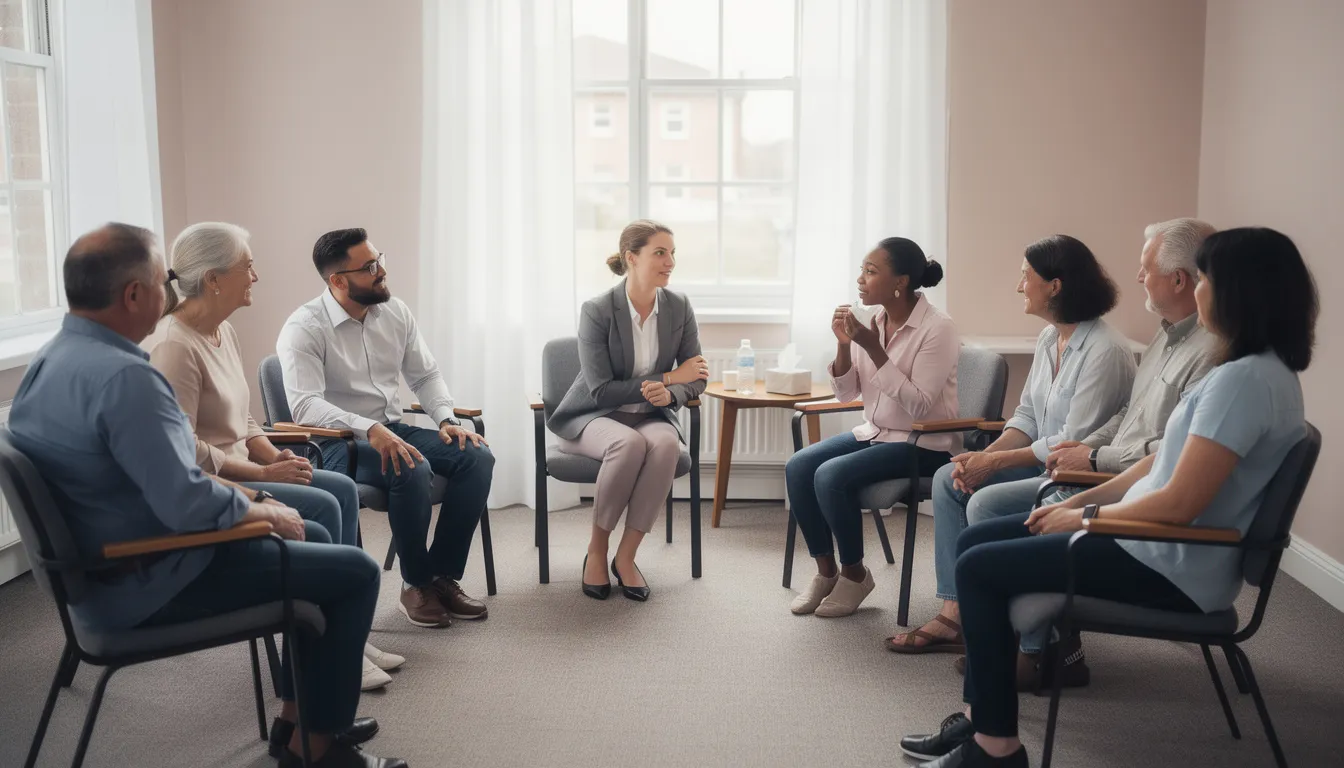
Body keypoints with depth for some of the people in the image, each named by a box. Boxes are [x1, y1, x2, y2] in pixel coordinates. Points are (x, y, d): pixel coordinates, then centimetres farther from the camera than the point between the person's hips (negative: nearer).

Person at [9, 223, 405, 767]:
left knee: (313, 538, 22)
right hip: (150, 585, -10)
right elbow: (186, 504, -29)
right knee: (354, 572, -4)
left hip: (102, 567, 10)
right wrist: (258, 511, -10)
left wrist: (233, 496, 9)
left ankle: (297, 719, 28)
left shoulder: (50, 360, 5)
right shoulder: (123, 376, -27)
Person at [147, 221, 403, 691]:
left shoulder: (223, 332, 9)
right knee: (321, 507, -19)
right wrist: (265, 473, -18)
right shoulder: (174, 348, -21)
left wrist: (276, 456, -1)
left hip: (235, 470, 10)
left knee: (342, 489, -2)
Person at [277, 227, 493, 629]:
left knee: (477, 457, -16)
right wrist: (369, 430, -39)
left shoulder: (395, 312, 5)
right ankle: (416, 585, -13)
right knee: (412, 470, -35)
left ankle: (443, 576, -8)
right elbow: (304, 404, -26)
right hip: (336, 443, -6)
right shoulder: (304, 328, -13)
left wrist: (447, 419, -7)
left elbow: (425, 374, 12)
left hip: (394, 430, 6)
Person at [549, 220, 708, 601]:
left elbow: (694, 380, 3)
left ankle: (626, 555, -20)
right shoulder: (597, 310, -15)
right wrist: (668, 377, -19)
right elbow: (601, 390, -17)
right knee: (629, 443, -37)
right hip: (591, 417, -3)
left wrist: (670, 394, -21)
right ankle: (596, 550, -15)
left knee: (666, 444, -33)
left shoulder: (678, 307, -3)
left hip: (651, 416, 3)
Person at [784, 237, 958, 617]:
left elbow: (919, 406, -24)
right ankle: (826, 570, 2)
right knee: (797, 467, -12)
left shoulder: (937, 329, -17)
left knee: (831, 476, -25)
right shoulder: (873, 322, 2)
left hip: (923, 443, -7)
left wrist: (873, 349, -26)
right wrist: (844, 345, -12)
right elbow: (845, 394, 5)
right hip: (875, 431, 7)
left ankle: (854, 574, -3)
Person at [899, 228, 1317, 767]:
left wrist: (1085, 516, -10)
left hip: (1172, 567, -11)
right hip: (1157, 542, 11)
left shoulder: (1245, 380, -23)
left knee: (979, 568, -9)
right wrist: (1081, 500, 8)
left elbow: (1179, 503, -26)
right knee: (975, 541, 8)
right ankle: (982, 718, 13)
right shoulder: (1256, 369, 11)